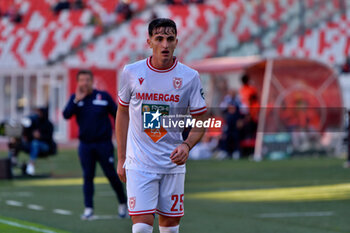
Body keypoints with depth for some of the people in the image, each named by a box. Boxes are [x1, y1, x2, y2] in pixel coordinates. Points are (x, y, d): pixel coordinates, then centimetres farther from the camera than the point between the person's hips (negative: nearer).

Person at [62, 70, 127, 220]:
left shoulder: (103, 96, 0)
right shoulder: (75, 98, 5)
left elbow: (117, 115, 4)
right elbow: (66, 115, -9)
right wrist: (77, 100, -19)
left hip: (104, 143, -2)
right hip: (85, 144, 2)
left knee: (111, 175, 0)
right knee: (88, 177, 0)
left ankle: (123, 203, 17)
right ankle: (88, 209, 2)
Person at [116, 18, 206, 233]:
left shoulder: (190, 77, -3)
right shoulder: (131, 72, -1)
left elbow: (200, 122, 3)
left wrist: (187, 145, -18)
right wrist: (121, 158, 9)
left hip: (173, 163, 1)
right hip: (139, 164, -1)